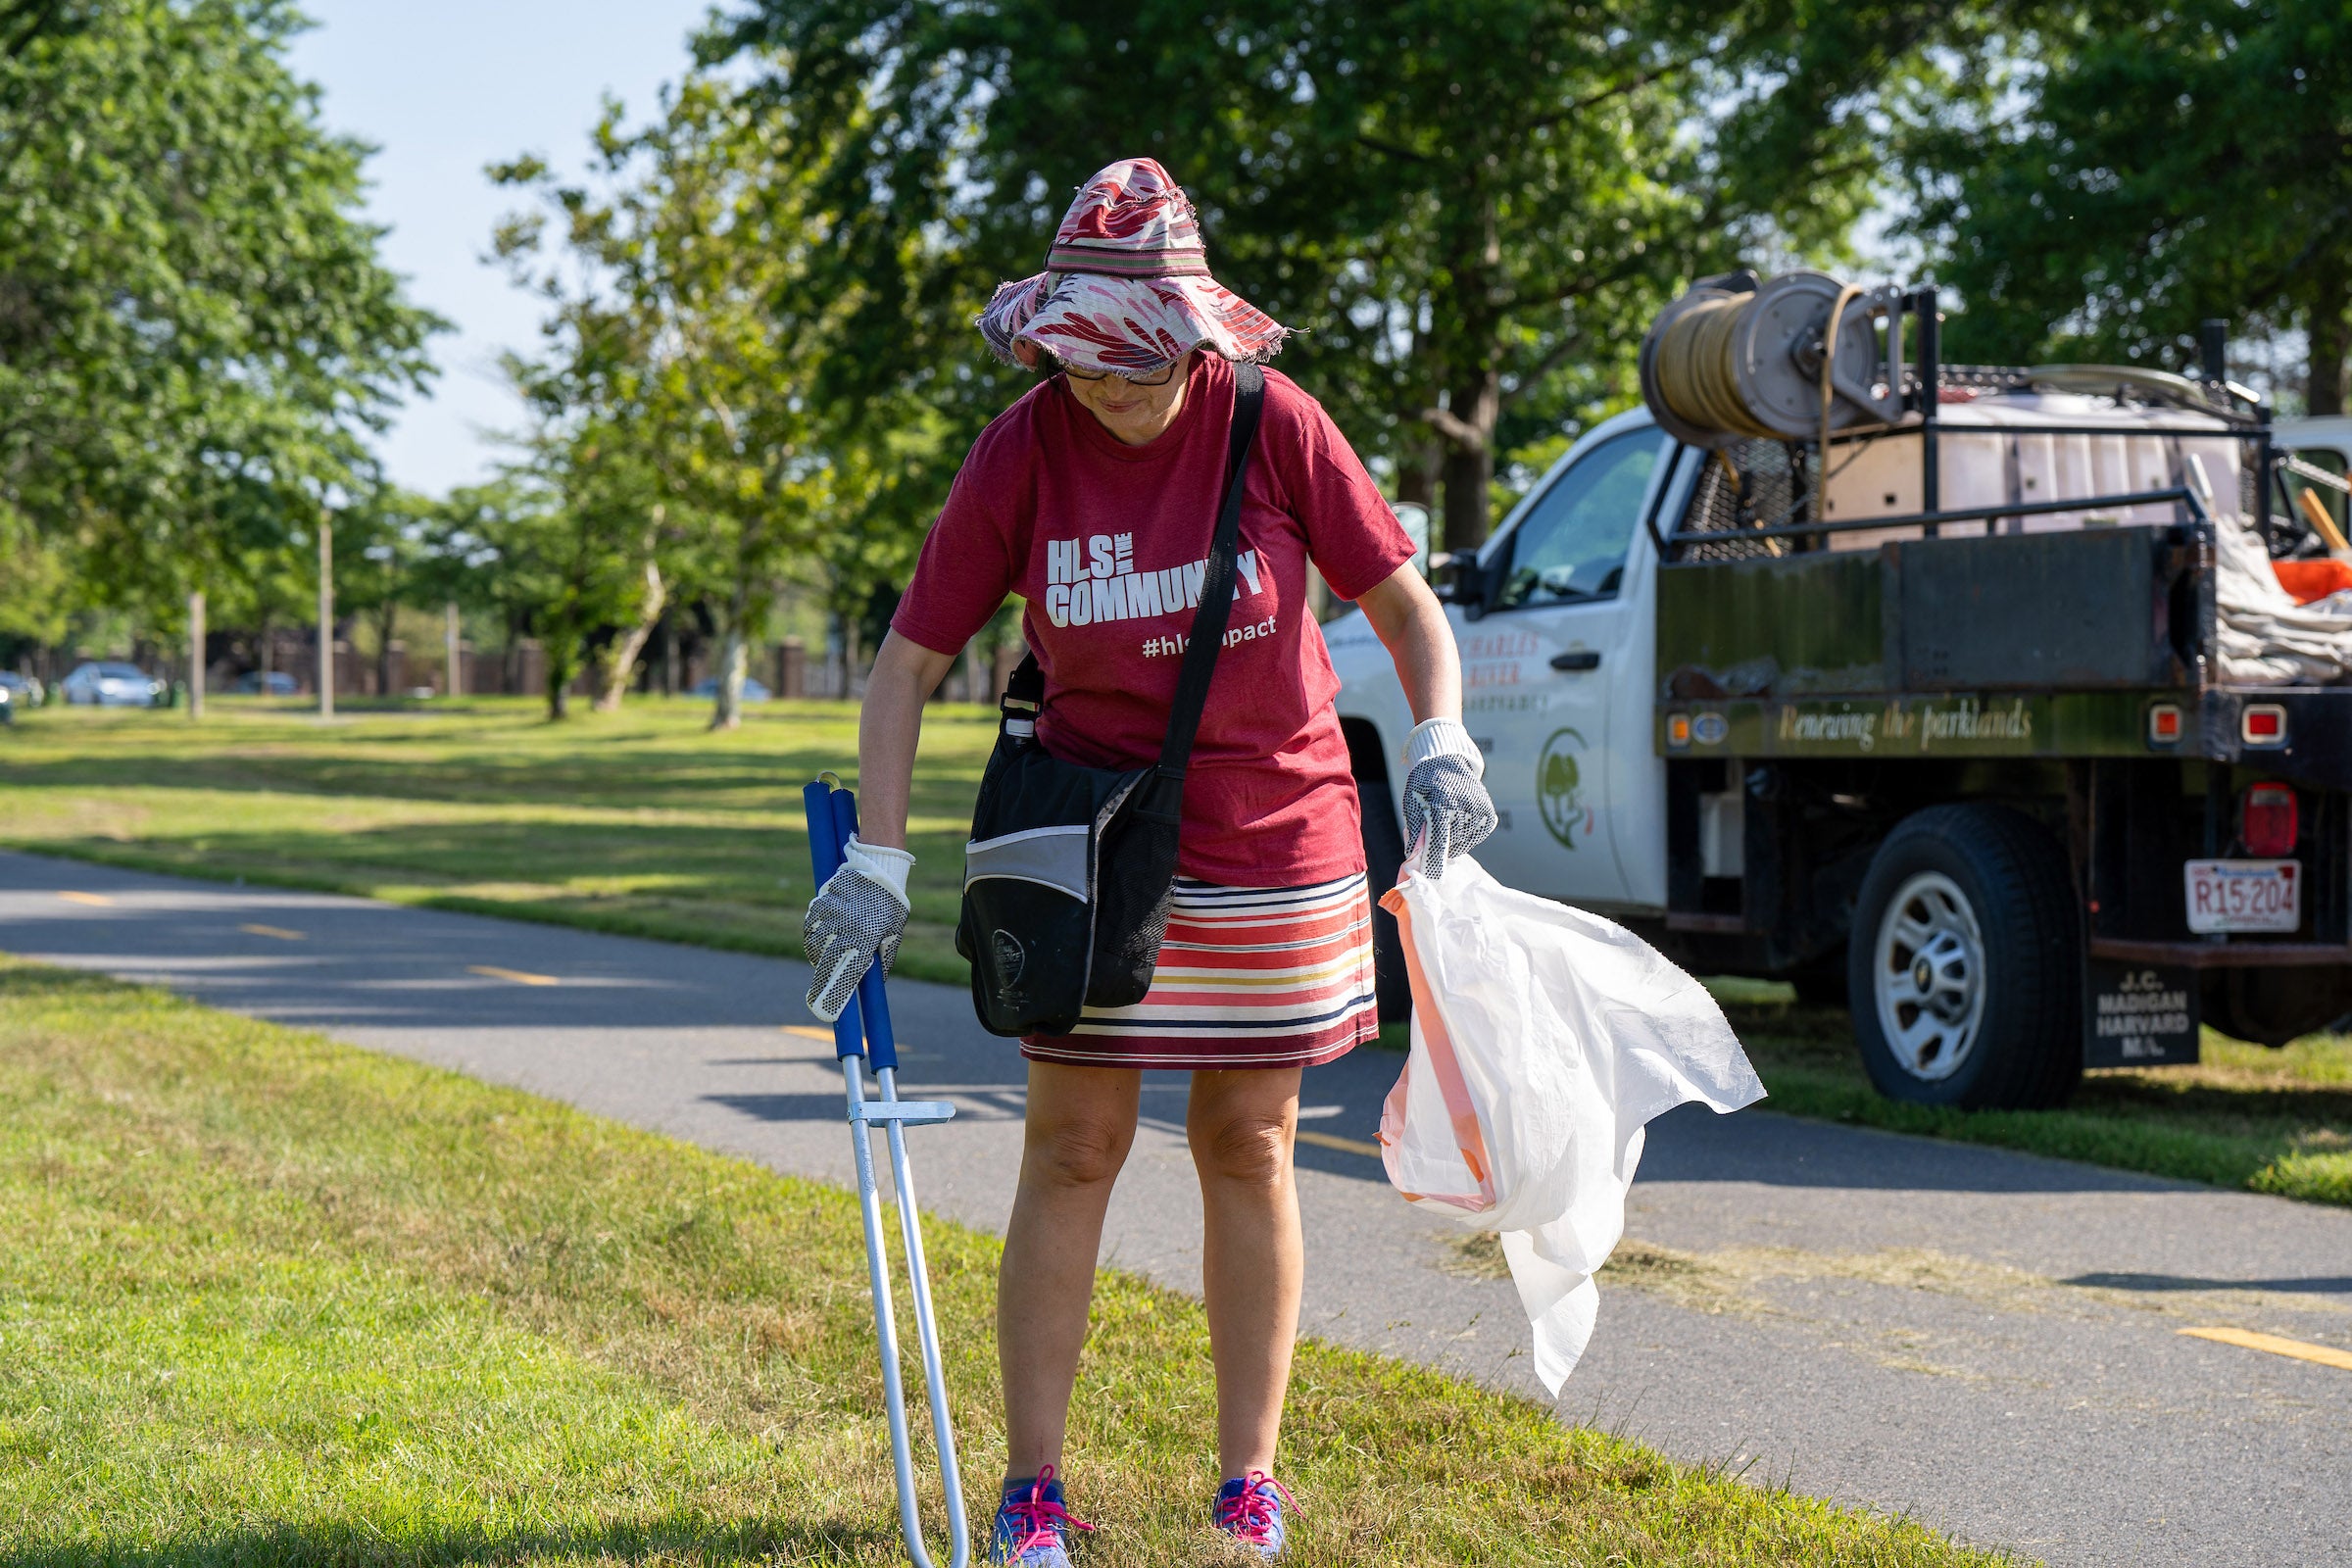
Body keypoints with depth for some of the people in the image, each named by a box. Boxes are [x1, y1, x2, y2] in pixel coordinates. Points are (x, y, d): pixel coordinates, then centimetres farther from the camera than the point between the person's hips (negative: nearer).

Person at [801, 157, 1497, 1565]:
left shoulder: (1272, 423, -9)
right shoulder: (1024, 452, -8)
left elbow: (1407, 604, -1)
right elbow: (909, 664, -4)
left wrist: (1442, 742, -19)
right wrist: (879, 863, -10)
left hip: (1275, 842, 0)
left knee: (1249, 1148, 8)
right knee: (1072, 1152, 1)